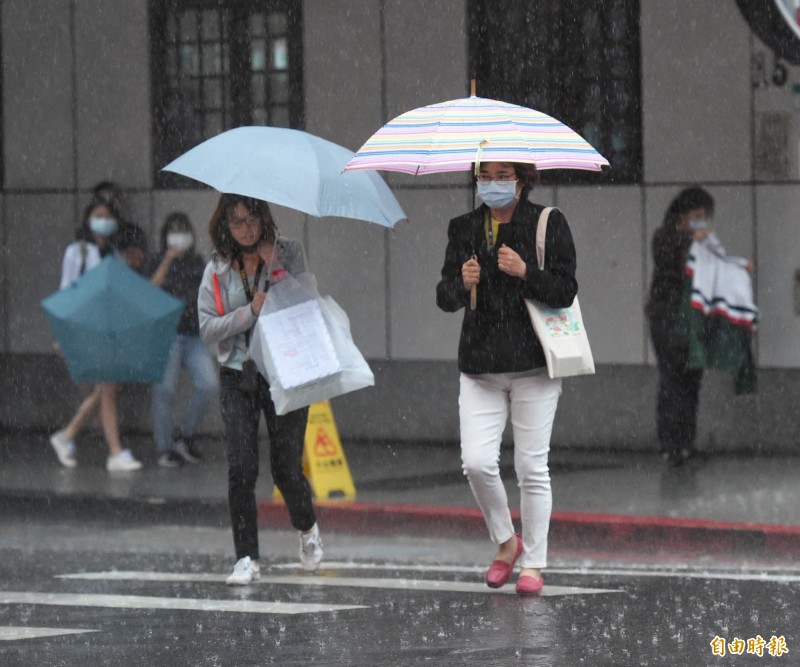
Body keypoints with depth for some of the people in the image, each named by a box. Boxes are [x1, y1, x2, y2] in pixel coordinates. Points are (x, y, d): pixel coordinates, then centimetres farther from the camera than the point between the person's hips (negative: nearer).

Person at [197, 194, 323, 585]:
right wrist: (251, 311, -14)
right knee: (241, 467, -11)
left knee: (285, 467, 0)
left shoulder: (288, 253, 0)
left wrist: (274, 269, -18)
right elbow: (207, 329, -2)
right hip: (237, 376, 1)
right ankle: (246, 559, -5)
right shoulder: (218, 268, 4)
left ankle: (307, 529, 31)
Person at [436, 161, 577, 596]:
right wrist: (462, 284, -16)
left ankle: (533, 563, 10)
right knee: (476, 462, -9)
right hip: (480, 365, 3)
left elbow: (566, 292, -6)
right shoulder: (464, 229, 10)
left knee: (532, 467, -1)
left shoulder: (549, 224, 1)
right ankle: (505, 542, 15)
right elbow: (444, 299, 6)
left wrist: (525, 272, -21)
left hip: (534, 364, -2)